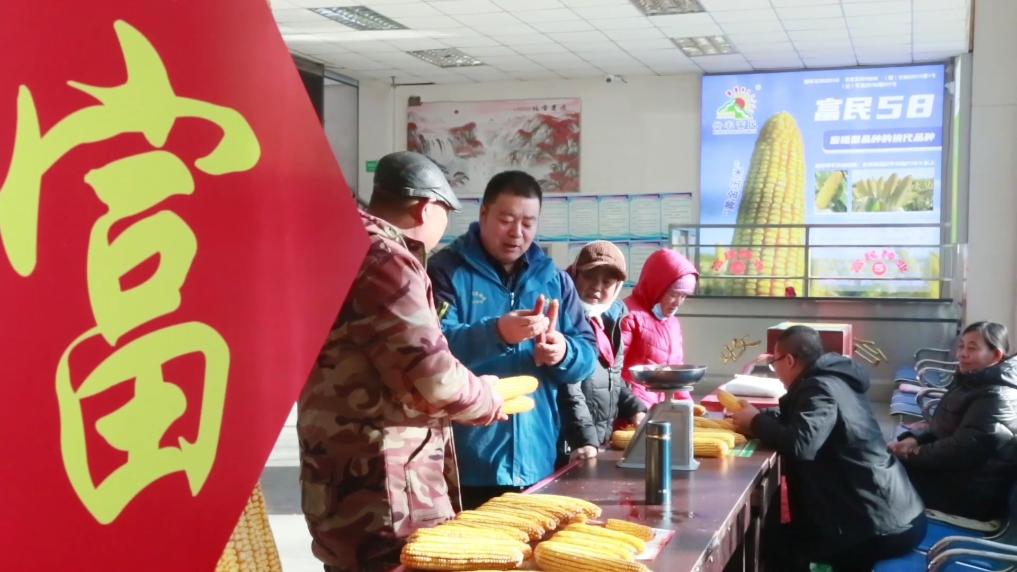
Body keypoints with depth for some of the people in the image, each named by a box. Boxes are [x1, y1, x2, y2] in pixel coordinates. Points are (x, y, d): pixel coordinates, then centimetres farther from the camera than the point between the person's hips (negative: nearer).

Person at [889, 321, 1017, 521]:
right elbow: (942, 428, 15)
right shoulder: (971, 381, 12)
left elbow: (961, 451, -26)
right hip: (950, 472, 10)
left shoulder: (997, 399, -21)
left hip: (971, 493, -10)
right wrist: (914, 438, -4)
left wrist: (912, 454, -16)